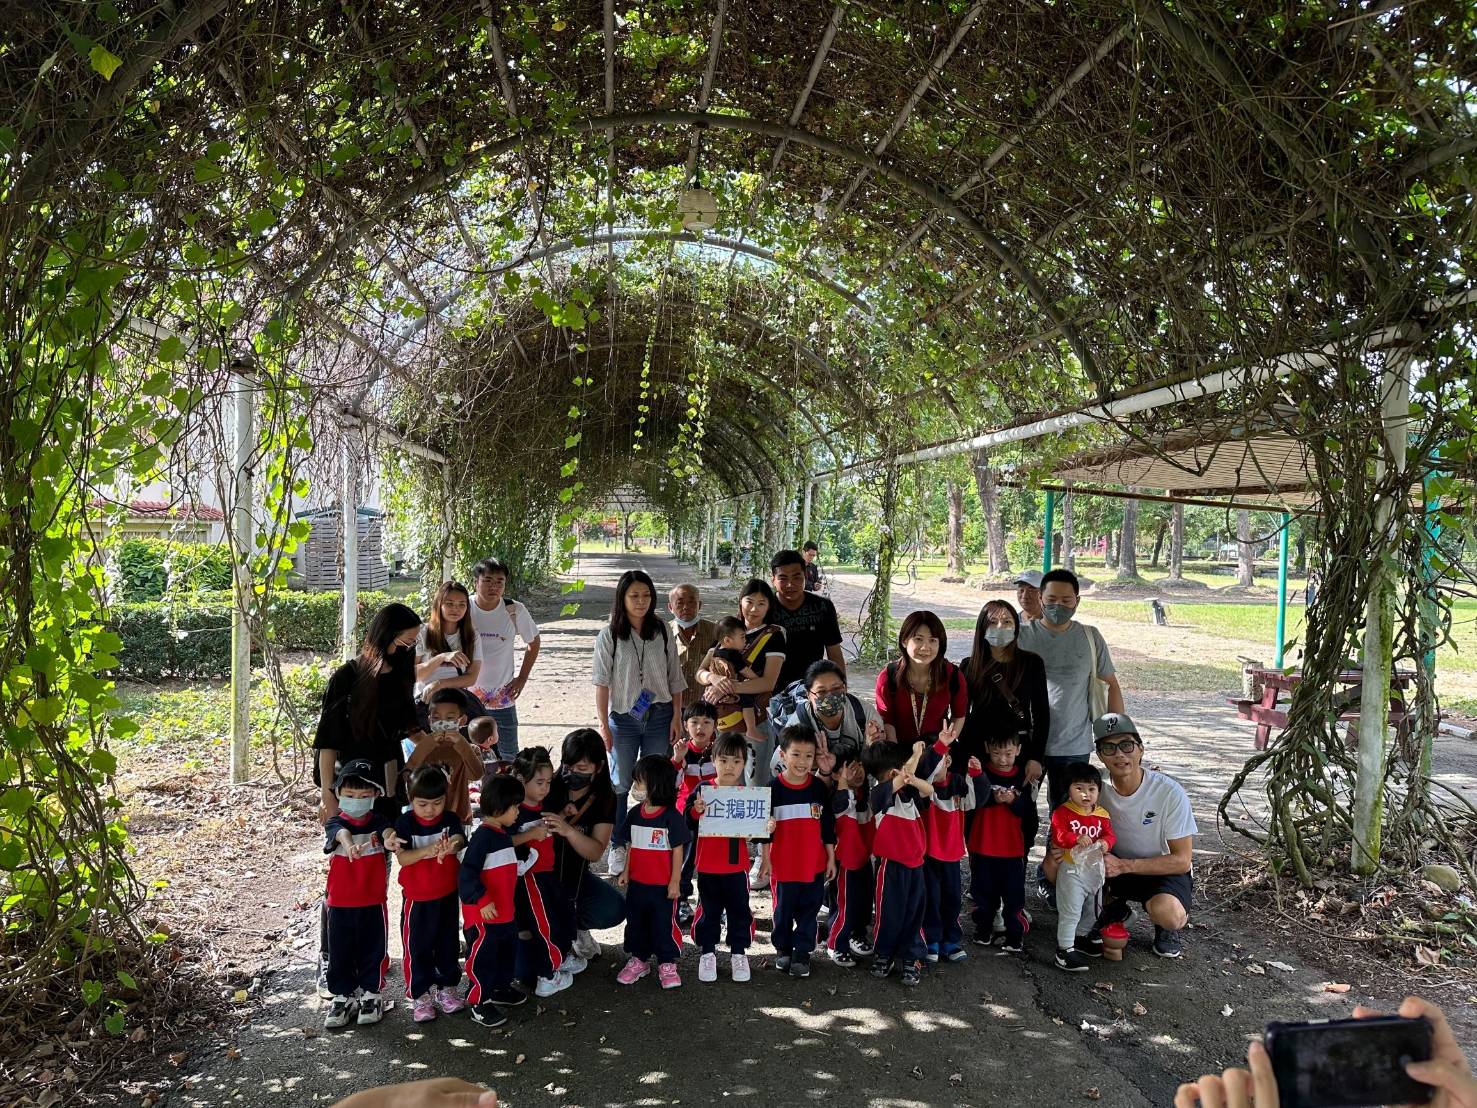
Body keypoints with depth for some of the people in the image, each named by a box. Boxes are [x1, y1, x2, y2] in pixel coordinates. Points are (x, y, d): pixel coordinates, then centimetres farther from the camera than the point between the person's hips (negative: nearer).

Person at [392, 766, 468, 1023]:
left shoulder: (450, 819, -8)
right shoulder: (405, 823, -12)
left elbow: (459, 839, -26)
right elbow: (402, 857, -21)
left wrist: (452, 845, -51)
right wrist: (426, 851, -40)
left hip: (447, 894, 2)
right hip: (417, 897, -2)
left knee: (448, 943, 15)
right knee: (417, 946, 6)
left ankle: (447, 987, 31)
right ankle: (420, 995, 20)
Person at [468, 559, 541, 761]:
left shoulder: (515, 611, -7)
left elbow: (533, 642, 10)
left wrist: (522, 678, 4)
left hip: (503, 699, 0)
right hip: (465, 697, 0)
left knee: (509, 757, 8)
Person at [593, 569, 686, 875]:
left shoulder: (662, 632, 2)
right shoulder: (609, 635, -5)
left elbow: (675, 679, 7)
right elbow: (602, 682, -5)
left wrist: (677, 717, 2)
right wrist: (603, 725, -8)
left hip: (659, 717, 2)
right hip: (623, 718, -2)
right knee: (620, 784, 6)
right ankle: (617, 846, 17)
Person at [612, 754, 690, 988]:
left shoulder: (671, 816, -15)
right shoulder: (635, 813, 2)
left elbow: (678, 850, -12)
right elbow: (631, 845, 12)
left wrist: (675, 881, -11)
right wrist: (626, 871, 9)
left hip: (663, 885, -6)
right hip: (637, 882, 6)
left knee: (664, 924, 4)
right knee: (635, 922, 15)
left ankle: (667, 964, 18)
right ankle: (638, 960, 31)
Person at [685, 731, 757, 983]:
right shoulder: (703, 789, -7)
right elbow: (688, 822, -12)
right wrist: (695, 811, -32)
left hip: (737, 866, 1)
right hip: (708, 866, -1)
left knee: (739, 910, 11)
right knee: (709, 911, 12)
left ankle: (738, 953, 27)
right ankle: (707, 953, 26)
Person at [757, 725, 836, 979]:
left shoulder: (820, 787, -1)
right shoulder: (773, 788, -8)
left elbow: (828, 827, 5)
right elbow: (764, 827, -3)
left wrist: (831, 858, 6)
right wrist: (765, 858, -2)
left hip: (814, 864, 2)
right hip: (784, 864, -1)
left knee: (809, 910, 9)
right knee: (783, 910, 12)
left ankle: (802, 953, 23)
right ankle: (783, 949, 31)